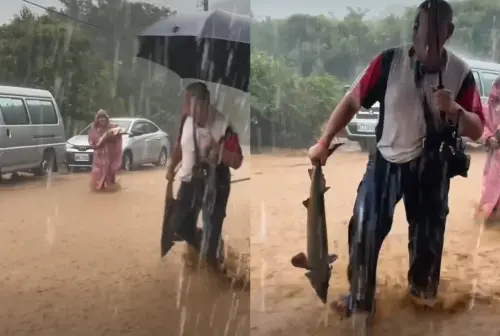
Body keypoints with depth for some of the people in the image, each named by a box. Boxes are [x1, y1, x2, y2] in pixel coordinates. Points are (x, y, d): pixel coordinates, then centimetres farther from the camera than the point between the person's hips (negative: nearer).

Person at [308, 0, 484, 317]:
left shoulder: (461, 73, -13)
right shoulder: (390, 61, -17)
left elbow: (477, 131, -9)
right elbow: (353, 101, -10)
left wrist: (455, 110, -29)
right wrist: (324, 142, -10)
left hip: (431, 166, 1)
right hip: (387, 160, -1)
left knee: (428, 231, 18)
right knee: (364, 229, -2)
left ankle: (422, 286, 46)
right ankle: (360, 300, 17)